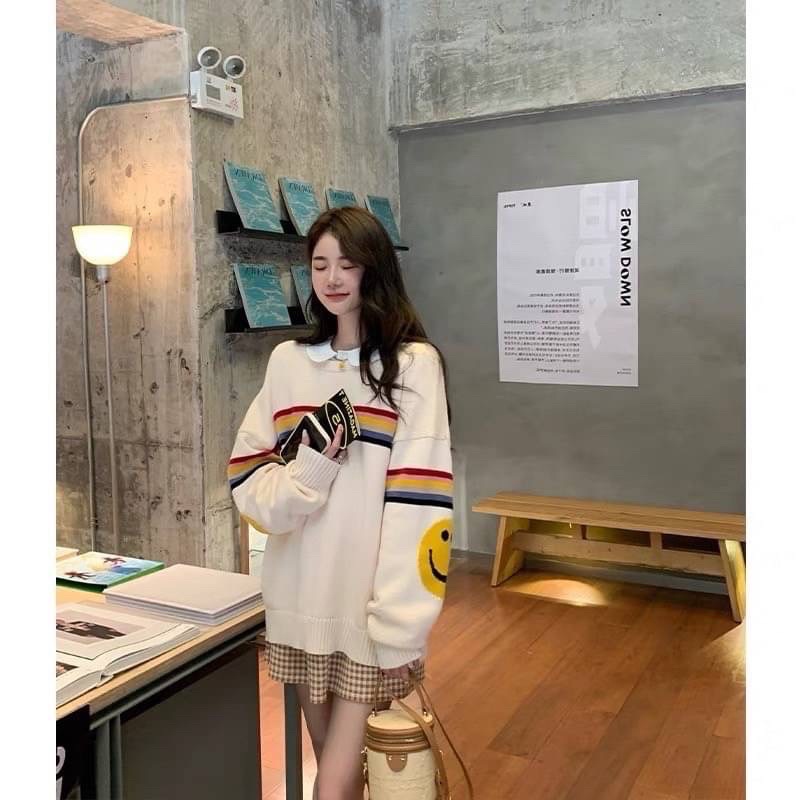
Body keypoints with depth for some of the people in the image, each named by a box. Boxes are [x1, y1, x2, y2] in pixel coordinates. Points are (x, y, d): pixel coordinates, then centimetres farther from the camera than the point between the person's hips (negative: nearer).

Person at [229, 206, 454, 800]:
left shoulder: (414, 363, -9)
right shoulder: (288, 361, 5)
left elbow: (418, 500, -14)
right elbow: (247, 477, 5)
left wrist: (401, 623, -17)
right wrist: (306, 471, -16)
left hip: (370, 604, -4)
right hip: (300, 596, 4)